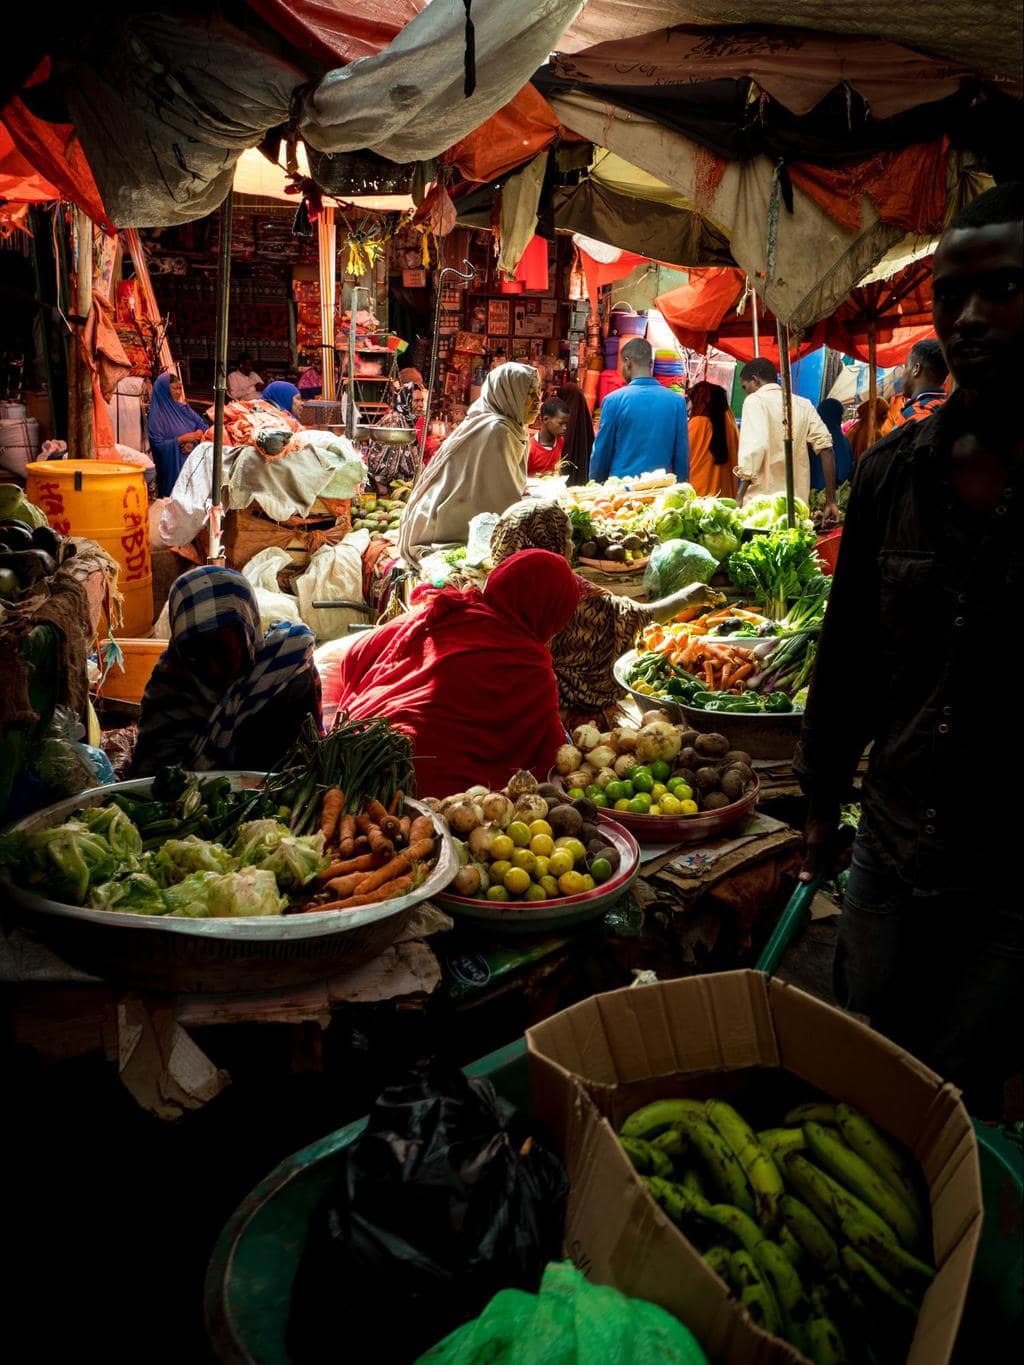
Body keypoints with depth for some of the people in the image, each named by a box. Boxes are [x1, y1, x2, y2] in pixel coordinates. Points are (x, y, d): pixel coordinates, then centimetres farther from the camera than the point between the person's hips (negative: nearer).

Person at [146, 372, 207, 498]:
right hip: (173, 466, -5)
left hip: (192, 459, 5)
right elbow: (158, 445, -14)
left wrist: (194, 438, -13)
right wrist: (182, 439, -19)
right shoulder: (156, 416, -7)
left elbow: (202, 424, 7)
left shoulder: (183, 408, 11)